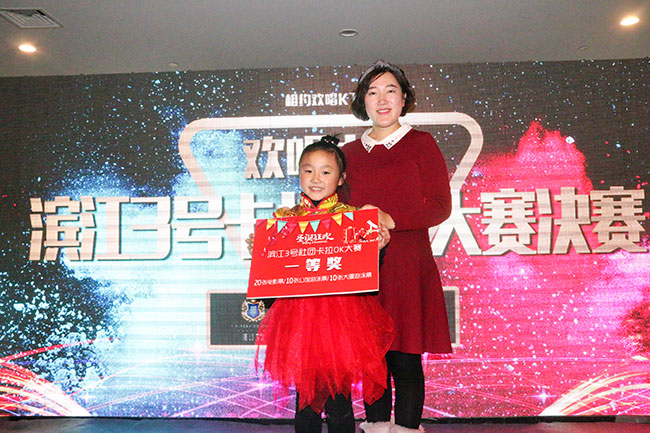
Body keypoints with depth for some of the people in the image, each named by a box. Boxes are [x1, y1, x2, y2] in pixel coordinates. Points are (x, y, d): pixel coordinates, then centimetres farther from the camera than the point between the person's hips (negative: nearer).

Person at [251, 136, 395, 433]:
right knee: (304, 397, 13)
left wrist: (377, 248, -17)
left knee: (338, 400, 5)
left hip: (340, 315, -2)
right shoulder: (283, 218, 7)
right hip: (298, 316, 2)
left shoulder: (352, 218, 0)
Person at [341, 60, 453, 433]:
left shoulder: (421, 144, 6)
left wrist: (391, 220, -15)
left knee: (405, 358, -3)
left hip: (407, 265, -3)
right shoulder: (350, 152, 16)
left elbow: (441, 206, -2)